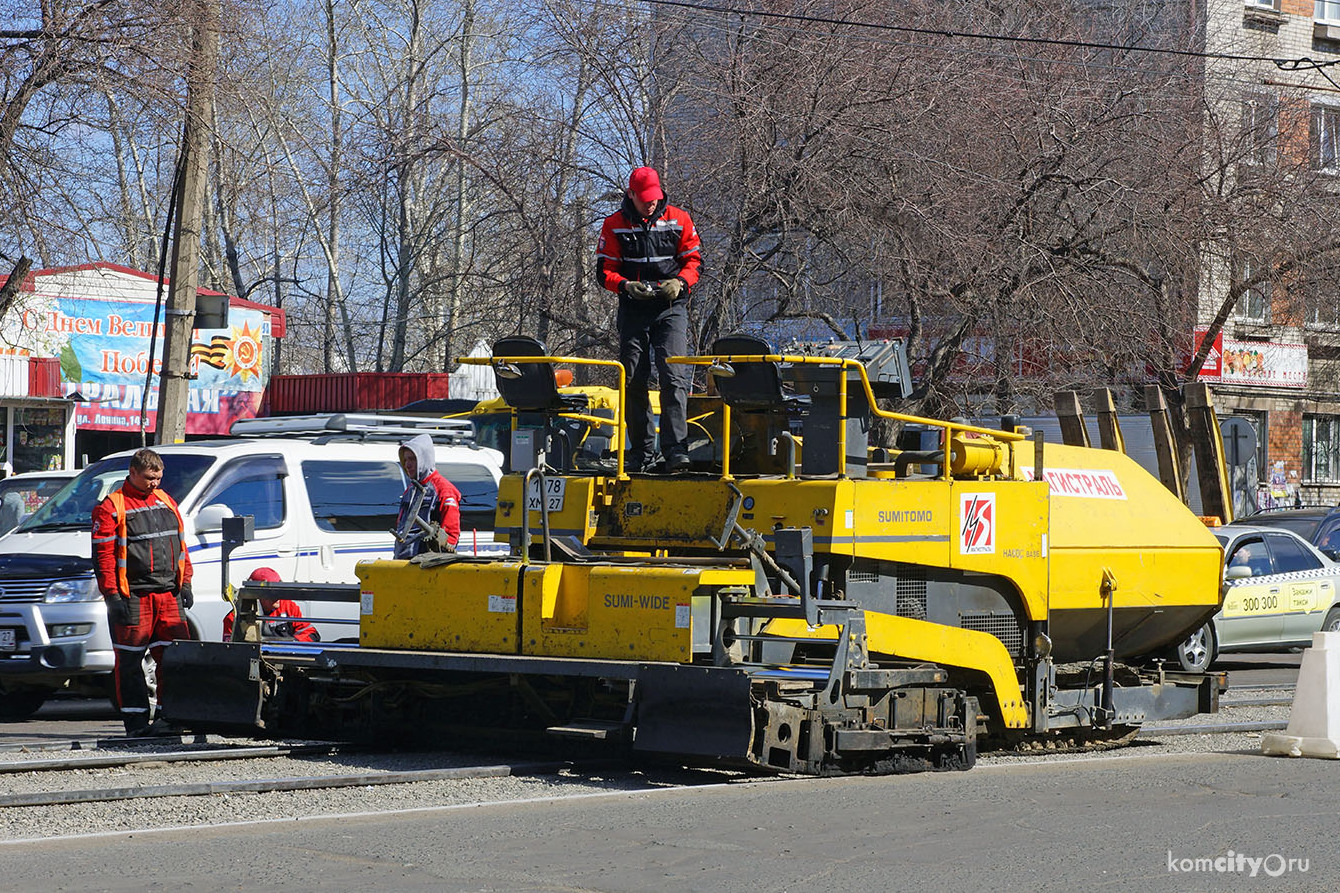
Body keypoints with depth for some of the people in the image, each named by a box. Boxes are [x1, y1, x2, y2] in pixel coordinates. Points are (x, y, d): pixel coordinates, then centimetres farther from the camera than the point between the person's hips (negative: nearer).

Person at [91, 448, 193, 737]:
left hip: (169, 595, 5)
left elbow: (180, 546, 20)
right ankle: (136, 720, 4)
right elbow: (103, 556, -8)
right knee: (130, 662, -1)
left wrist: (185, 584, 12)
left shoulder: (166, 502, 16)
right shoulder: (112, 508, -4)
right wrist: (112, 596, -14)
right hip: (133, 597, -5)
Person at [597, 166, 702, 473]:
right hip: (633, 310, 2)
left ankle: (676, 449, -20)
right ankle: (640, 451, 13)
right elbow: (604, 271, 4)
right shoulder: (614, 225, 4)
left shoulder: (678, 220, 4)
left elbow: (694, 260, 8)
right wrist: (626, 285, -16)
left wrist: (680, 282, -12)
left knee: (674, 378, -15)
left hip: (671, 309, -2)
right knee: (634, 382, 3)